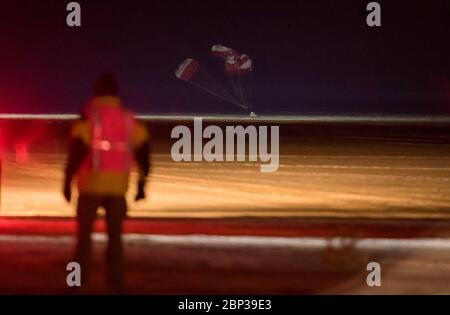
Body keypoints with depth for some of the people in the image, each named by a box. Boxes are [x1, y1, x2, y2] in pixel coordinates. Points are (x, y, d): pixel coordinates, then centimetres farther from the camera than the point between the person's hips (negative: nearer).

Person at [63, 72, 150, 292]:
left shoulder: (88, 118, -6)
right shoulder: (129, 120, 6)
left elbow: (76, 152, -13)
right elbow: (143, 151, 3)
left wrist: (67, 182, -6)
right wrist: (141, 184, 10)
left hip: (91, 185, -3)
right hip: (118, 186, 3)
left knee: (84, 234, 8)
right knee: (115, 236, 10)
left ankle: (80, 284, 3)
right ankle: (115, 285, 4)